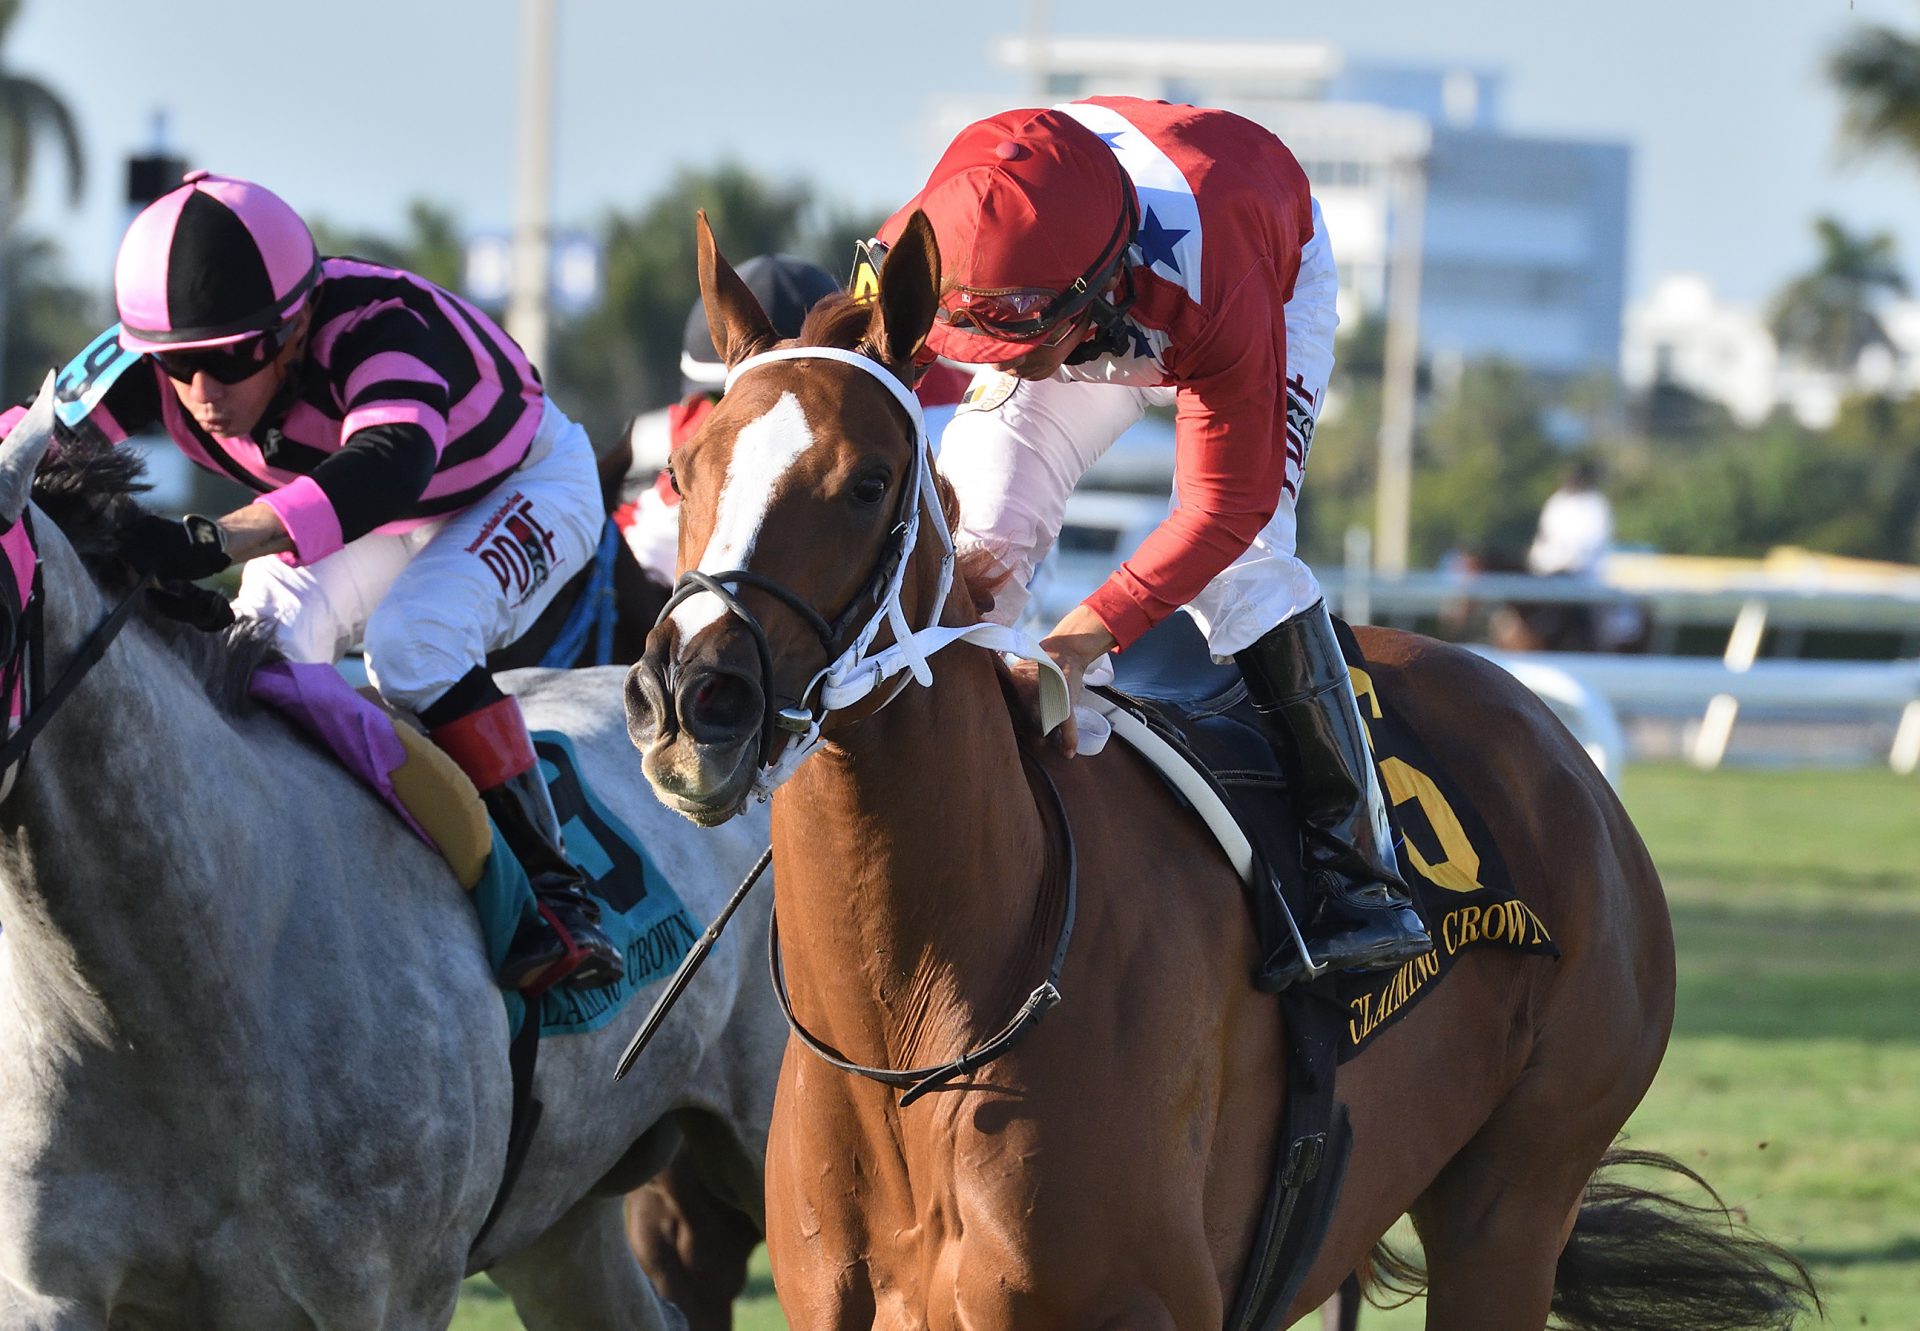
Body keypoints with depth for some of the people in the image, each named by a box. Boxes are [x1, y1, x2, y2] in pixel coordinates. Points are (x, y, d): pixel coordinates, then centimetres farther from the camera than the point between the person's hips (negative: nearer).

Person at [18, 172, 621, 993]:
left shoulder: (378, 327, -43)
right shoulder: (147, 367, -25)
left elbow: (391, 464, -62)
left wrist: (219, 541, -75)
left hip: (524, 489, -6)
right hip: (376, 522, 6)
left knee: (410, 640, -30)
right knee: (271, 634, -17)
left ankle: (553, 895, -25)